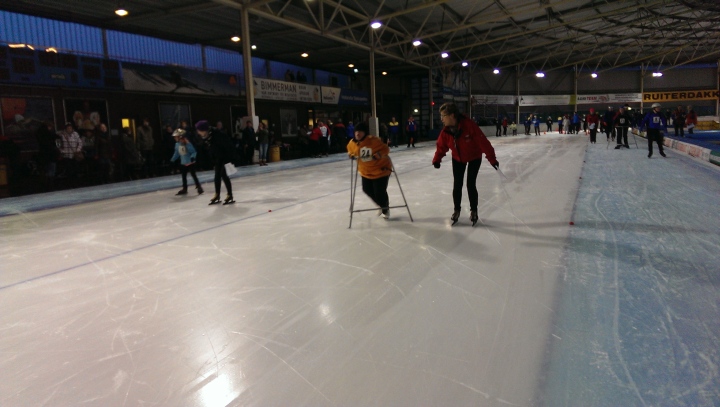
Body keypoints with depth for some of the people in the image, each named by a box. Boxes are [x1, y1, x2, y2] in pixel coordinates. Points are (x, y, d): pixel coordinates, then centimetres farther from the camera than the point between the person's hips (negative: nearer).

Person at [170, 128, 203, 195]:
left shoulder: (187, 144, -21)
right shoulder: (177, 144, 1)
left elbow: (194, 152, -18)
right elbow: (176, 153, 14)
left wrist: (192, 157, -35)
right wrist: (172, 160, 16)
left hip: (190, 163, -7)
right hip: (183, 163, 7)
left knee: (193, 175, -3)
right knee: (184, 176, 14)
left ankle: (199, 187, 7)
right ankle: (184, 189, 26)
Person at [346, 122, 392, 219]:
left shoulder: (374, 140, -26)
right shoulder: (352, 143, -9)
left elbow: (386, 149, -19)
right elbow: (350, 151, 14)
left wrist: (379, 155, -35)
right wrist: (352, 155, -6)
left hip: (381, 169, -6)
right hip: (366, 172, 6)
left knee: (380, 192, -3)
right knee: (367, 190, 17)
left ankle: (385, 209, 31)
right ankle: (382, 205, 47)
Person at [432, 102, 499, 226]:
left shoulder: (469, 125, -35)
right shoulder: (446, 130, -19)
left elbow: (483, 141, -33)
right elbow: (441, 146, -10)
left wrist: (492, 158, -32)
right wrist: (437, 159, -26)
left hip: (474, 158, -4)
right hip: (458, 159, 4)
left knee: (470, 184, -6)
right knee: (457, 184, 4)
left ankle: (474, 211, 15)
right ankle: (456, 210, 22)